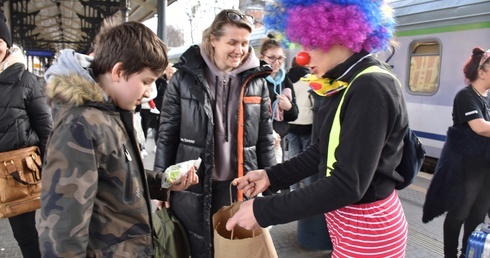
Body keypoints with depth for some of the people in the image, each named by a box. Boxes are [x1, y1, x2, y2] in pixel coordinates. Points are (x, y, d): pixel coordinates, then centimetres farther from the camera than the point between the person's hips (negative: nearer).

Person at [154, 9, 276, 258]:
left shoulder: (256, 81, 1)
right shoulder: (184, 78, -4)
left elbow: (265, 139, 5)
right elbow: (167, 135, 0)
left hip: (241, 187, 2)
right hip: (193, 186, -1)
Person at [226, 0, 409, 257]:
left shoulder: (372, 89, -25)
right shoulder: (346, 83, 5)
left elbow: (349, 184, -29)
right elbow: (324, 150, 9)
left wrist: (263, 211, -25)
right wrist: (271, 176, 0)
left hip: (367, 231, -8)